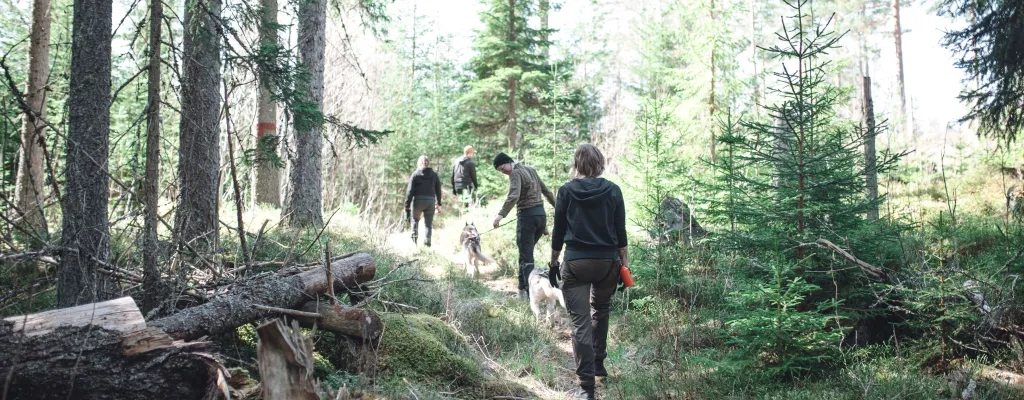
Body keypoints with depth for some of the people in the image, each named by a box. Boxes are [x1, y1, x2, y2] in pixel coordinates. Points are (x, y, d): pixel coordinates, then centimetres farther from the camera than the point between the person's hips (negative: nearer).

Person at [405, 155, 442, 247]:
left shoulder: (415, 174, -3)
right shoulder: (434, 175, 5)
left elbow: (410, 190, -6)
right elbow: (438, 190, 9)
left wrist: (407, 205, -4)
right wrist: (438, 203, 18)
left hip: (417, 201, -2)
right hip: (430, 201, 2)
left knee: (415, 220, 20)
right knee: (428, 224, 7)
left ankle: (414, 239, 13)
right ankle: (427, 242, -5)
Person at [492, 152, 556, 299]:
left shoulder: (515, 173, -9)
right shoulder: (530, 169, 15)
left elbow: (514, 196, -26)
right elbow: (546, 190, 21)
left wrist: (501, 215, -34)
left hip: (527, 216, -8)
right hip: (541, 214, 8)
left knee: (526, 257, -6)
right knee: (526, 252, 17)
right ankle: (522, 287, 19)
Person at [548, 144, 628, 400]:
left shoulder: (566, 191, -3)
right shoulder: (613, 191, -1)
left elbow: (558, 232, 0)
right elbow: (620, 232, 2)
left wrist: (553, 264, 10)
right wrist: (624, 263, 11)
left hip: (575, 263, -2)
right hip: (608, 262, 2)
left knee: (580, 323, -2)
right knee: (600, 310, 28)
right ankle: (598, 363, 35)